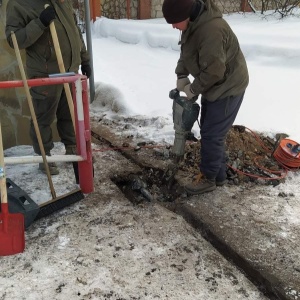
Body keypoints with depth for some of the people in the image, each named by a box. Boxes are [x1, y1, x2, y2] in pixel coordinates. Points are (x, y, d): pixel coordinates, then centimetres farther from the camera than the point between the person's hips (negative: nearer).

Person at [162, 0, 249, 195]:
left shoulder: (211, 30, -32)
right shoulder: (193, 23, -1)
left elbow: (213, 71, -29)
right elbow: (186, 53, 13)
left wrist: (193, 89, -16)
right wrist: (181, 76, -1)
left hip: (227, 87, -10)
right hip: (214, 86, 10)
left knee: (212, 135, -3)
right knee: (209, 132, 15)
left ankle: (208, 179, 15)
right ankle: (219, 175, 28)